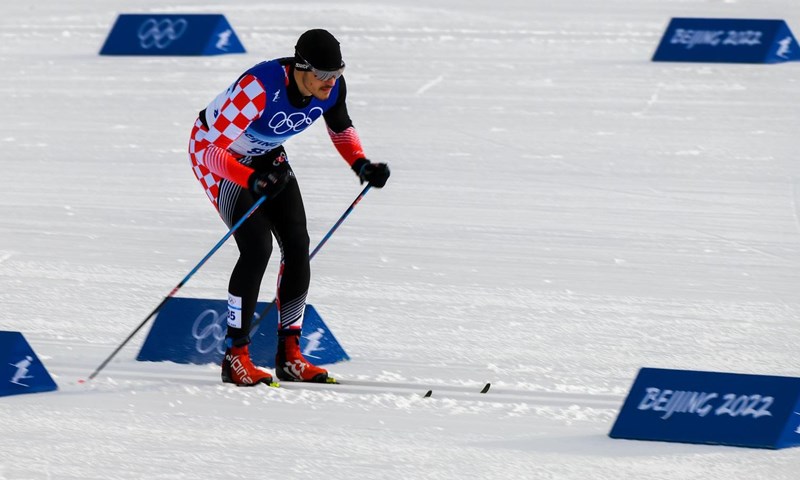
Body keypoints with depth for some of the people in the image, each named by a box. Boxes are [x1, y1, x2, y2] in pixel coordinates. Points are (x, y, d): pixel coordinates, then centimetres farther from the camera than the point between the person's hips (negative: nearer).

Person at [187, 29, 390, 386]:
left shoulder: (333, 88, -19)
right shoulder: (260, 88, -40)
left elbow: (341, 129, 5)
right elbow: (209, 148, -38)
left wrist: (362, 166, -13)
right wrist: (252, 180, -53)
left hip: (265, 156, 7)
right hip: (214, 152, -7)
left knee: (298, 245, -7)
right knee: (258, 245, -21)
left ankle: (289, 355, 3)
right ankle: (235, 357, -11)